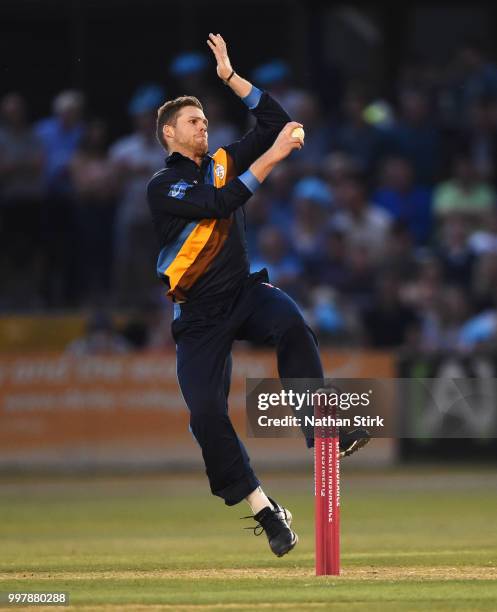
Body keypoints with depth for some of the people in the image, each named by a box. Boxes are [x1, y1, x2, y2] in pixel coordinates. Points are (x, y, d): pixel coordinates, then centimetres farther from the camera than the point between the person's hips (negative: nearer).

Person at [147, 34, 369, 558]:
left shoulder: (223, 163, 11)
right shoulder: (162, 187, -6)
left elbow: (276, 121, 9)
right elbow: (220, 205, -21)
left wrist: (230, 76, 1)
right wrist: (270, 159, -23)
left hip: (244, 293, 3)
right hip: (198, 314, -3)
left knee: (289, 322, -32)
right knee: (206, 414, -14)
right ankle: (264, 511, -5)